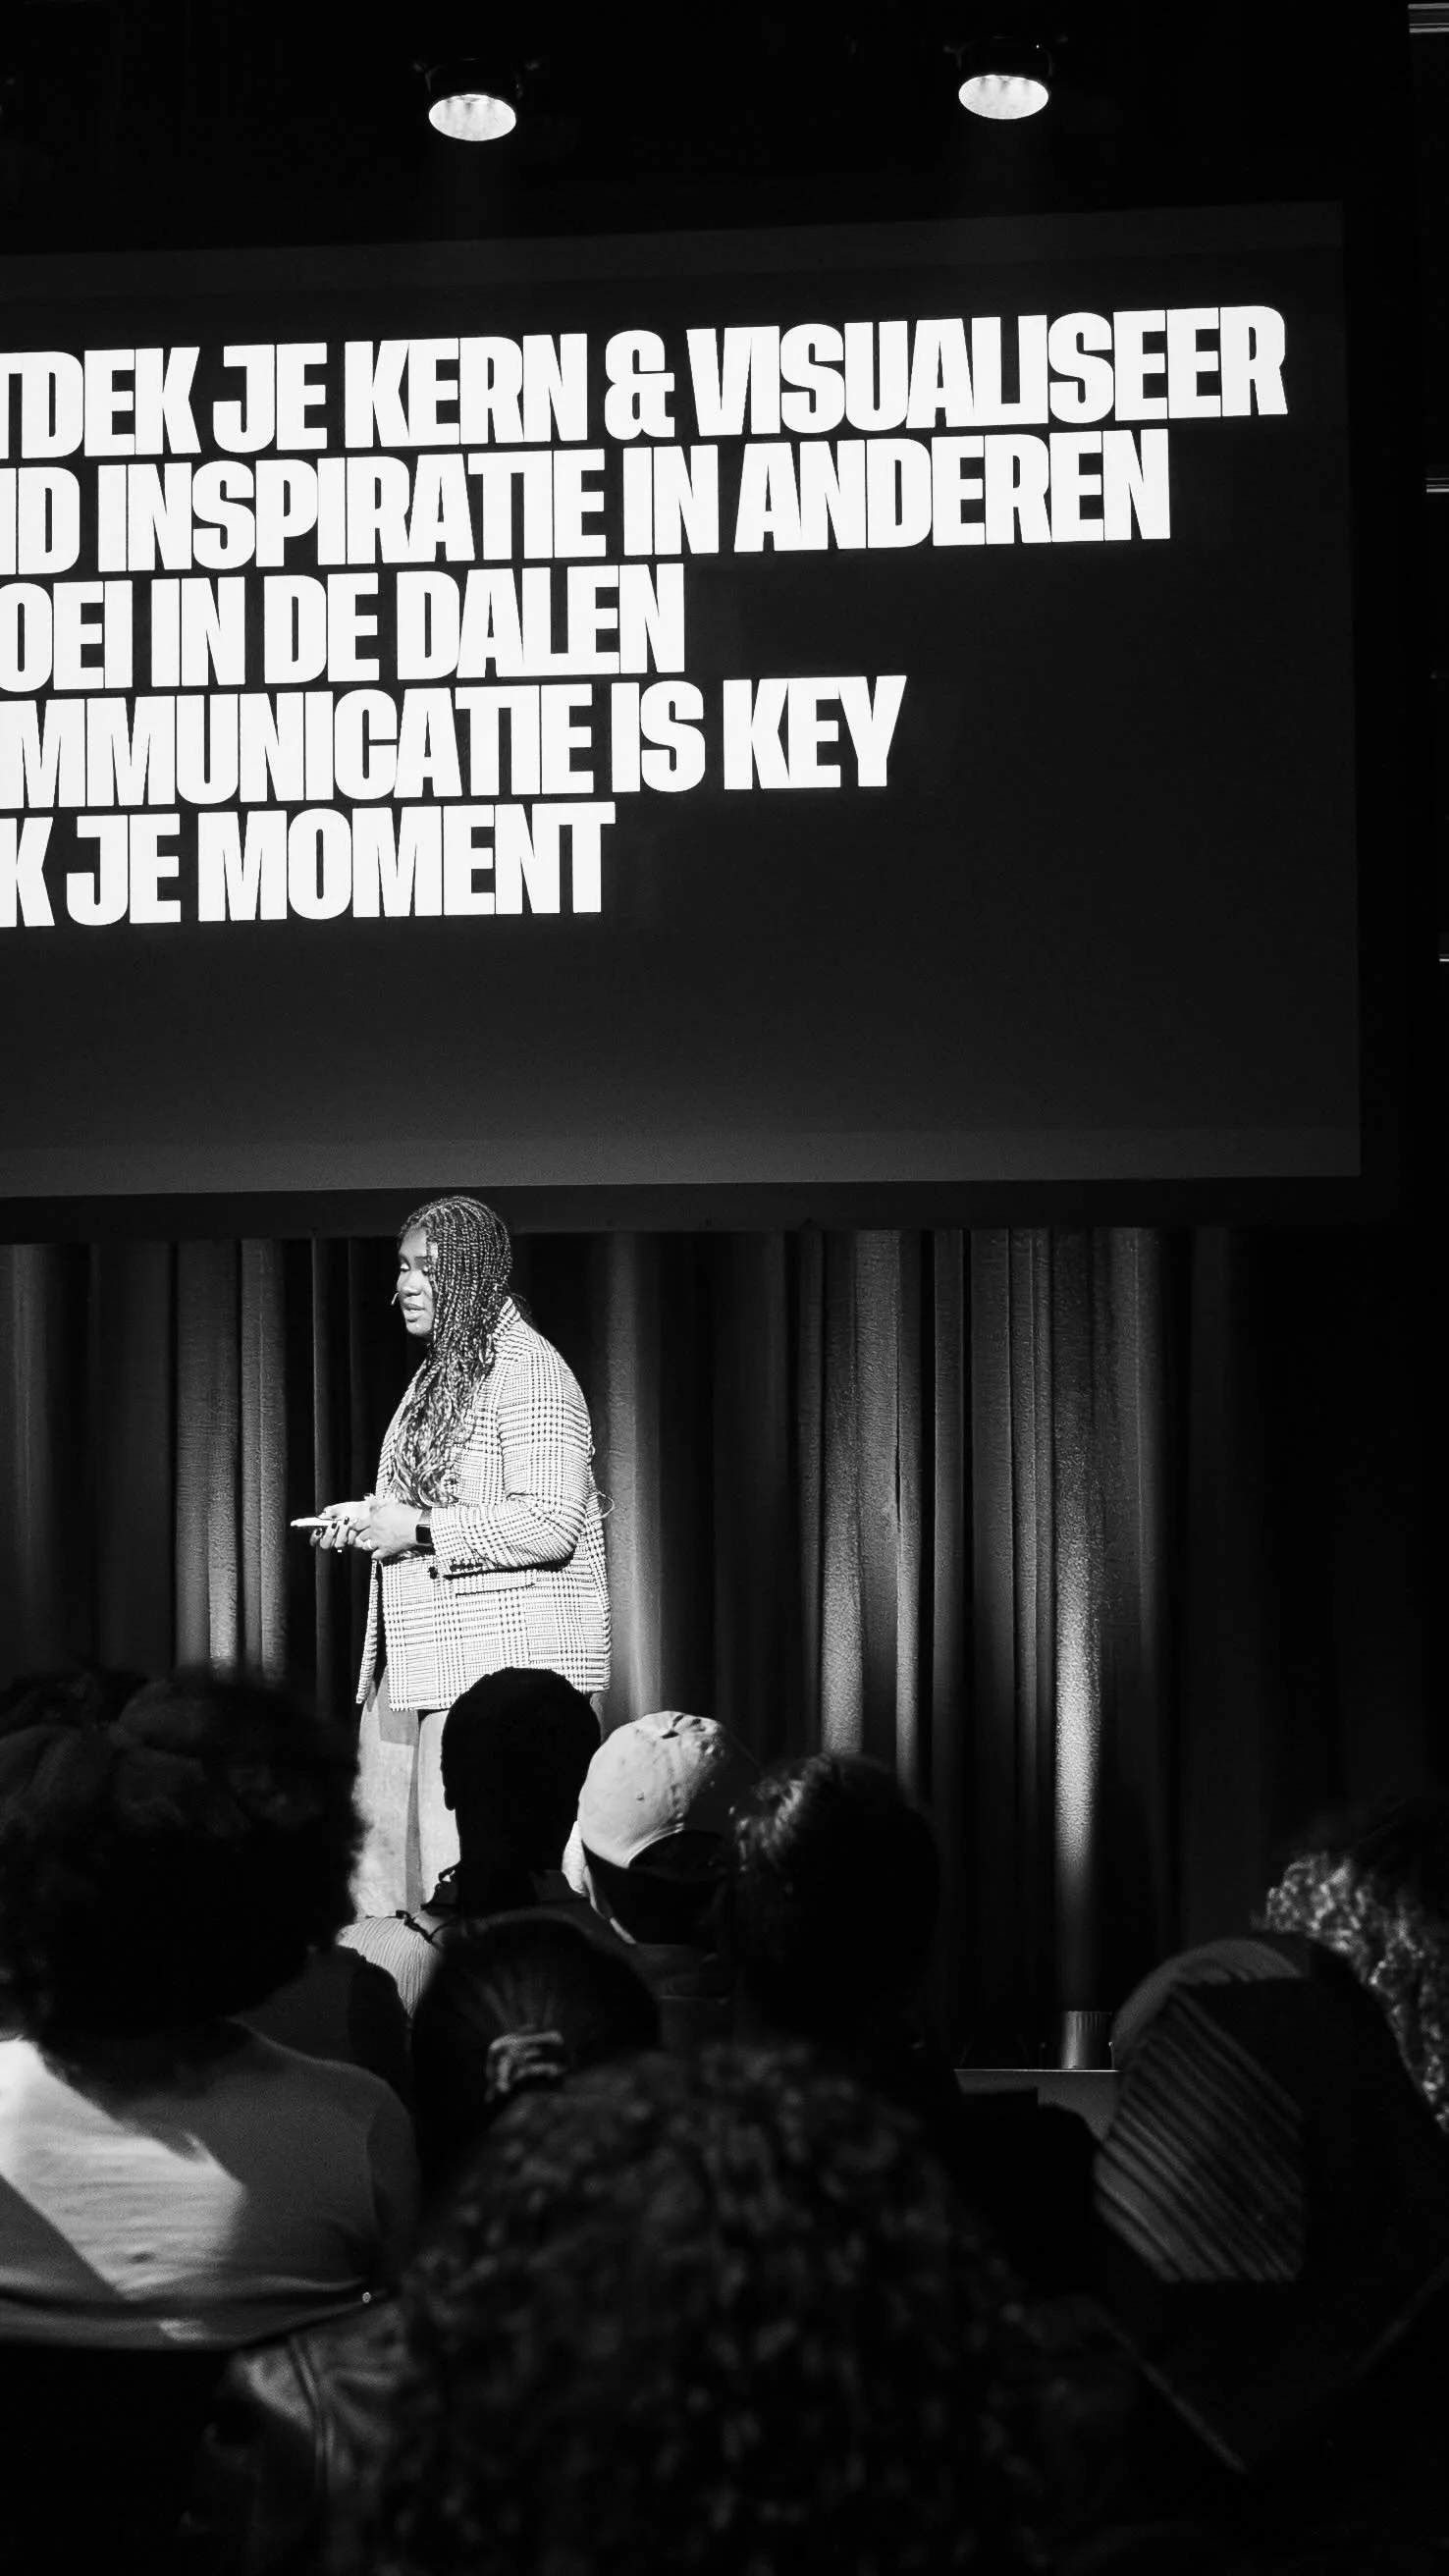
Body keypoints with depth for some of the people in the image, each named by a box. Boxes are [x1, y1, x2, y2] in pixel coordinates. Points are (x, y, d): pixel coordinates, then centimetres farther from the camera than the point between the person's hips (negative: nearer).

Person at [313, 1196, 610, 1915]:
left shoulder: (528, 1370, -13)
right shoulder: (440, 1369, 18)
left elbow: (550, 1524, -22)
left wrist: (419, 1530, -18)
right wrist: (371, 1515, 10)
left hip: (497, 1658, -10)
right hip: (415, 1657, 10)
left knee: (457, 1866, -7)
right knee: (380, 1838, 10)